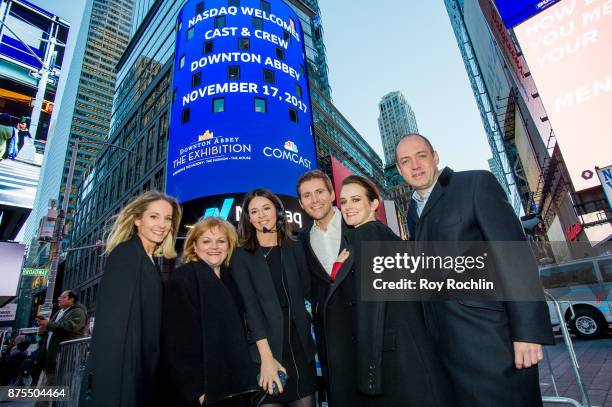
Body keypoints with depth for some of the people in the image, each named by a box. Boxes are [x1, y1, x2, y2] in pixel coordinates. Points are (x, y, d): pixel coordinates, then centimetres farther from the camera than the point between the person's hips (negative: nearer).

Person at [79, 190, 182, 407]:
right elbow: (113, 322, -21)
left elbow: (147, 325, 10)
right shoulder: (127, 253, -15)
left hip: (139, 376, 8)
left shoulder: (149, 262, 11)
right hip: (117, 376, -8)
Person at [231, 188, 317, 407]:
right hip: (265, 346, -2)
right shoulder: (241, 255, -3)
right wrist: (266, 356, -18)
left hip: (300, 345, 3)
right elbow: (250, 305, -12)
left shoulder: (294, 249, 7)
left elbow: (304, 292, 9)